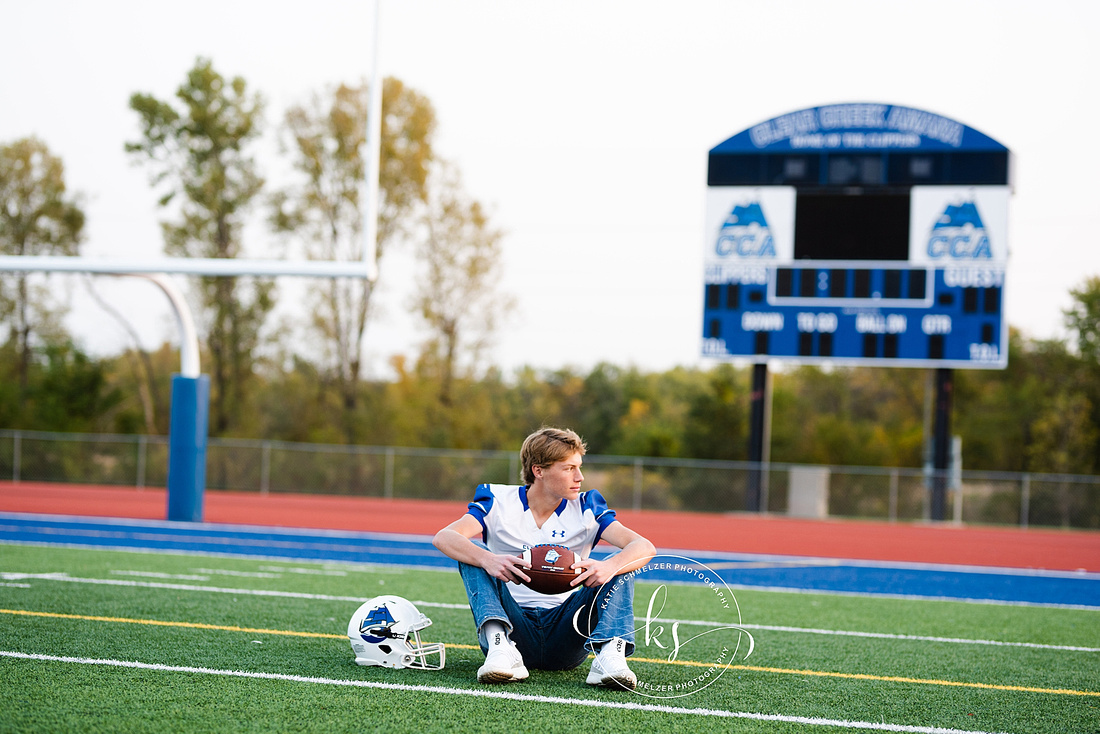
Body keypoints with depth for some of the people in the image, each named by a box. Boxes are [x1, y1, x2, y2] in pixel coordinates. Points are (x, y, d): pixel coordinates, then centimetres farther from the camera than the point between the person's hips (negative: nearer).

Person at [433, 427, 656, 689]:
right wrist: (487, 560, -39)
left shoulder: (585, 509, 3)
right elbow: (444, 538, -18)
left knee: (623, 564, -14)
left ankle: (609, 654, -37)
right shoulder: (499, 502, -1)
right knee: (473, 552, -20)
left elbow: (644, 547, -10)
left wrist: (609, 567, -34)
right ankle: (502, 648, -40)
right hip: (514, 629, -1)